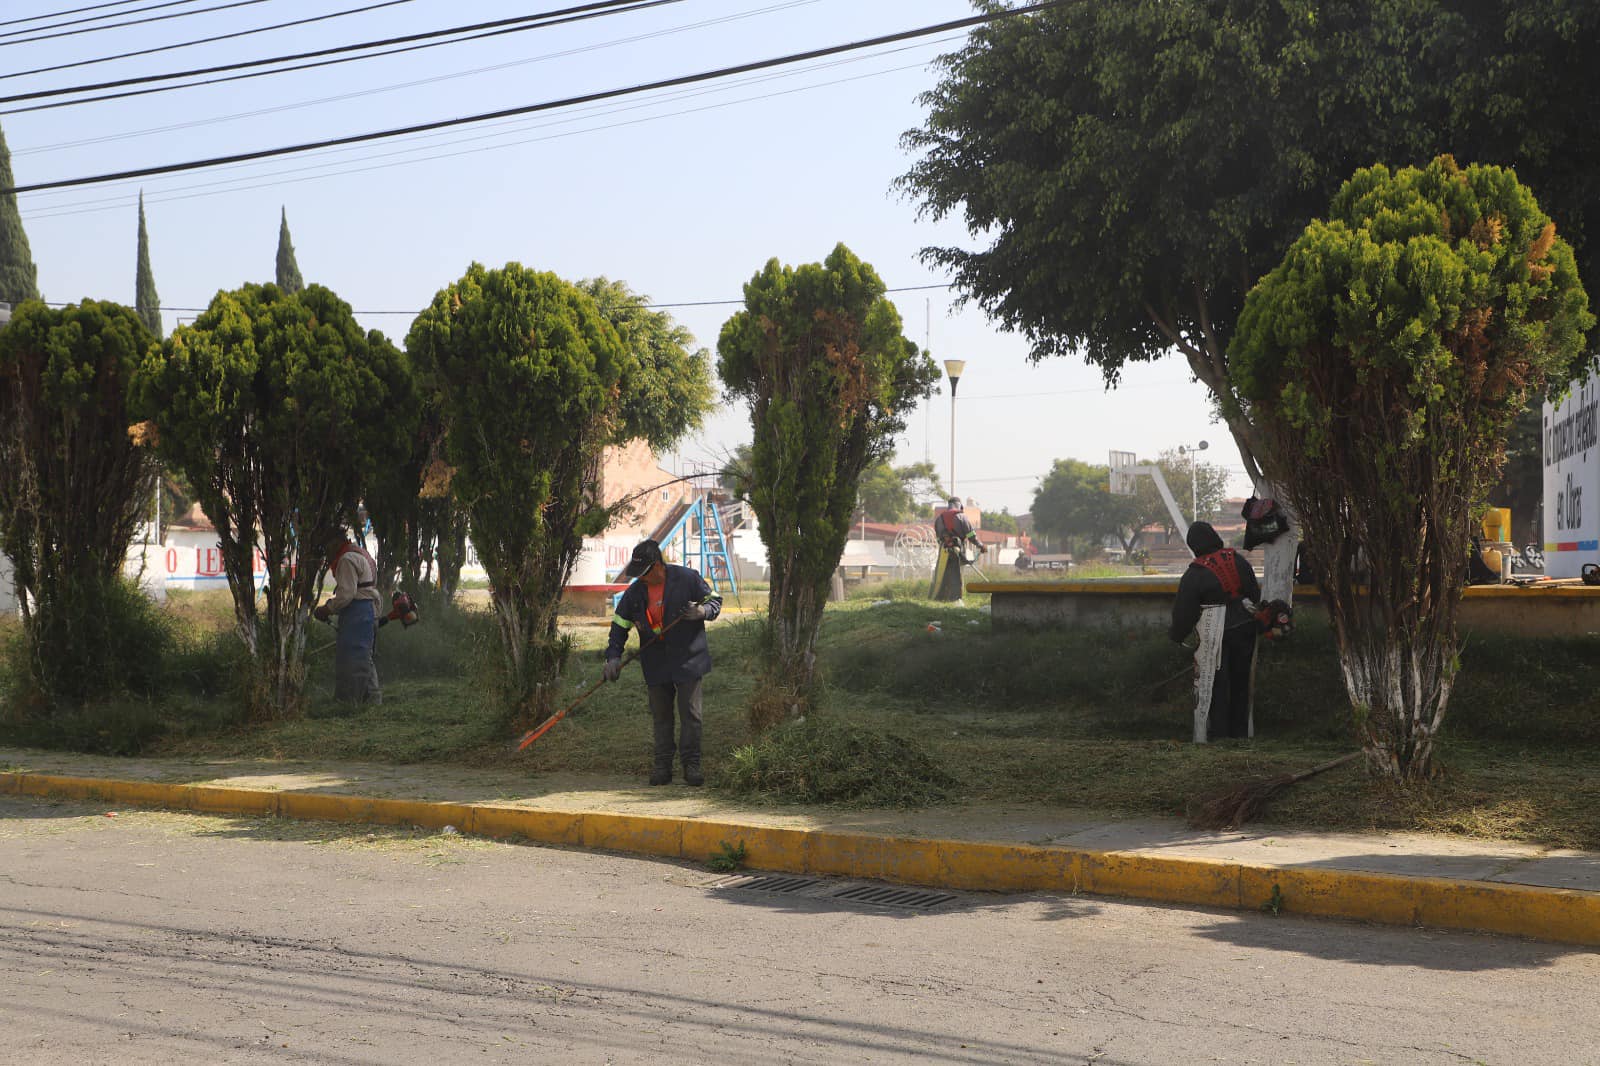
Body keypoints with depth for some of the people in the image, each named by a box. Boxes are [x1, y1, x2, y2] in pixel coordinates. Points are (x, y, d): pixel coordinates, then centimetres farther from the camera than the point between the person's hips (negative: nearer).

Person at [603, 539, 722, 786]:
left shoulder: (687, 579, -8)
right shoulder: (635, 592, 2)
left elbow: (715, 600, 2)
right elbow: (620, 625, 7)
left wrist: (702, 611, -20)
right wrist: (614, 656, -5)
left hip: (688, 660, -3)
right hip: (655, 664, 4)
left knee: (690, 713, -3)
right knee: (660, 716, 7)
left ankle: (691, 765, 5)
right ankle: (663, 766, 14)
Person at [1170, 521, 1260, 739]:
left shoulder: (1194, 575, -15)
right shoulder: (1238, 560, 1)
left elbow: (1184, 613, -11)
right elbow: (1255, 593, 10)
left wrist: (1175, 636, 5)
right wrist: (1255, 622, 23)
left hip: (1216, 637, -5)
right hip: (1245, 630, 5)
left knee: (1217, 686, 4)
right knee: (1240, 682, 16)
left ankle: (1220, 732, 4)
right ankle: (1240, 732, 22)